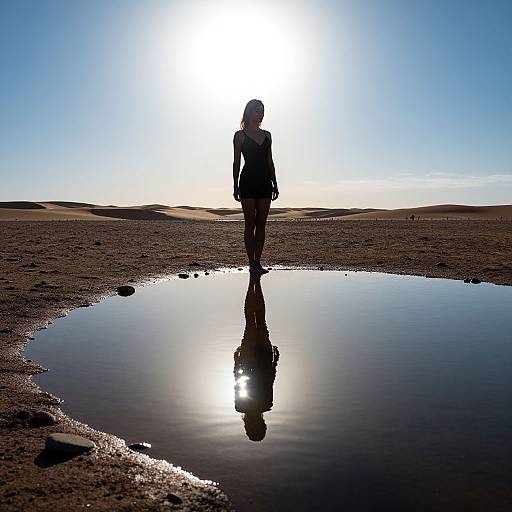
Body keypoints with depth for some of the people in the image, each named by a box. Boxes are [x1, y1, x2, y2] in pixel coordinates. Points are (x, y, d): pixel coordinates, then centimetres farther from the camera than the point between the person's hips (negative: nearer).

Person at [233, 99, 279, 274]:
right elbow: (236, 162, 1)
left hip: (265, 182, 5)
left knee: (261, 224, 2)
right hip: (248, 182, -4)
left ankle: (258, 262, 6)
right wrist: (235, 186, -6)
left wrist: (274, 184, 11)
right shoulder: (240, 135, 4)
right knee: (250, 223, -4)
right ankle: (252, 263, -2)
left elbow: (270, 161, 17)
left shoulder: (267, 135, 16)